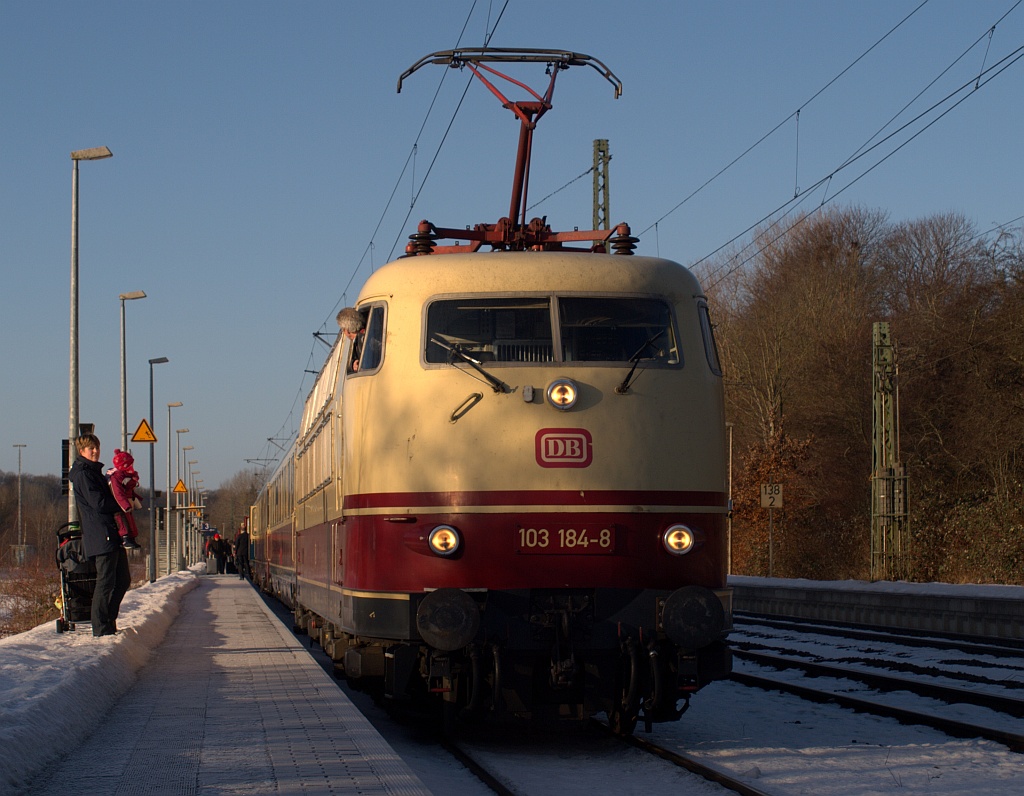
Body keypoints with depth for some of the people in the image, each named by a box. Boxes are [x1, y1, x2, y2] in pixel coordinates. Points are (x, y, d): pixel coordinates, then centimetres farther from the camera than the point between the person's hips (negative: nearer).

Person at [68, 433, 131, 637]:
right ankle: (101, 627, -7)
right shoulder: (83, 474, -9)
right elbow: (99, 503, -17)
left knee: (123, 579, 13)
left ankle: (109, 620, 19)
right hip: (101, 535, -10)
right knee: (106, 580, -10)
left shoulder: (95, 472, 23)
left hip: (112, 535, 10)